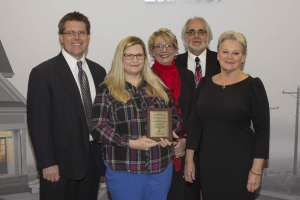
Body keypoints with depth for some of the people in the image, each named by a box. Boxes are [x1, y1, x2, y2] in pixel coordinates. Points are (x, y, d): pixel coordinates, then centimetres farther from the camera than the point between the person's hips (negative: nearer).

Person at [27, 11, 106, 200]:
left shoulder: (98, 71, 9)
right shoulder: (43, 73, -8)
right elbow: (38, 123, -11)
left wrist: (105, 153, 7)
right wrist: (47, 164, -14)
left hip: (93, 161, 5)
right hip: (60, 164, -5)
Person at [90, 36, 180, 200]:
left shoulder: (157, 86, 10)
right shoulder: (107, 90, -2)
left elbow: (173, 115, 16)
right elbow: (98, 127, -8)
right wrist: (131, 143, -18)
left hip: (161, 168, 4)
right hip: (124, 170, -4)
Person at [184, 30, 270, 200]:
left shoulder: (252, 85, -6)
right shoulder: (205, 84, 6)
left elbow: (262, 129, -8)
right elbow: (195, 123, 9)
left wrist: (257, 170, -13)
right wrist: (189, 160, 7)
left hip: (240, 166, -3)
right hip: (209, 163, 4)